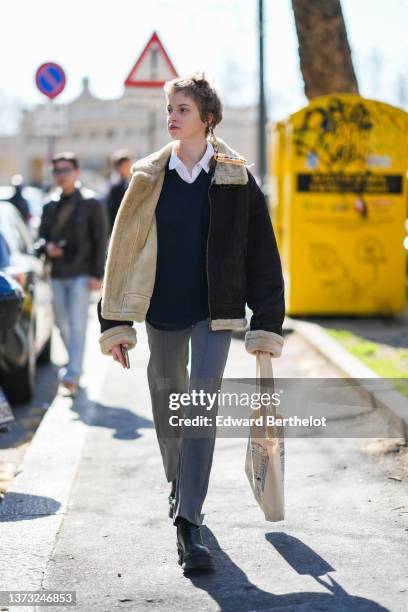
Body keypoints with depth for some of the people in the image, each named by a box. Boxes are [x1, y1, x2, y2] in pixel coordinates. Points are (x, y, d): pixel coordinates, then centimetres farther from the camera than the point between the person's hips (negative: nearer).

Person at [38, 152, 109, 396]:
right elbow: (42, 235, 16)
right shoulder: (50, 206, 9)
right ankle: (75, 364, 32)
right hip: (57, 275, 5)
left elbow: (101, 241, -6)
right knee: (62, 324, 12)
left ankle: (72, 376, -9)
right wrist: (46, 246, -10)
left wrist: (97, 275, -12)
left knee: (77, 325, -8)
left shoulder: (91, 203, -4)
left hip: (81, 275, -5)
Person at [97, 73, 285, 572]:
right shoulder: (148, 179, 3)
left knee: (202, 407, -13)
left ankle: (188, 524, -14)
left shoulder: (236, 179, -2)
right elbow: (122, 251, 6)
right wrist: (115, 323, 3)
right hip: (161, 311, 3)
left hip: (215, 311, -3)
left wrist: (267, 326, -3)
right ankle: (179, 481, 43)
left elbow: (261, 254, 1)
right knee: (167, 400, 15)